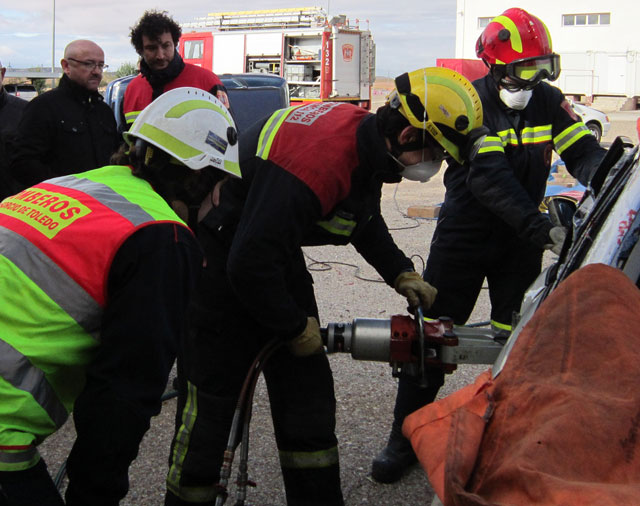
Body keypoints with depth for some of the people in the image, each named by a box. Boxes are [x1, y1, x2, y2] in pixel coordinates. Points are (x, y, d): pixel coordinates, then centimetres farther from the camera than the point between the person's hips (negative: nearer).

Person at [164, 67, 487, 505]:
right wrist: (296, 328, -17)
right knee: (210, 402, -2)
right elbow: (249, 264, -32)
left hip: (277, 251, 9)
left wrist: (402, 274, 8)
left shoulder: (365, 137, -4)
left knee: (307, 390, 11)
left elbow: (367, 221, 19)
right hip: (221, 264, -9)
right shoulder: (320, 160, -34)